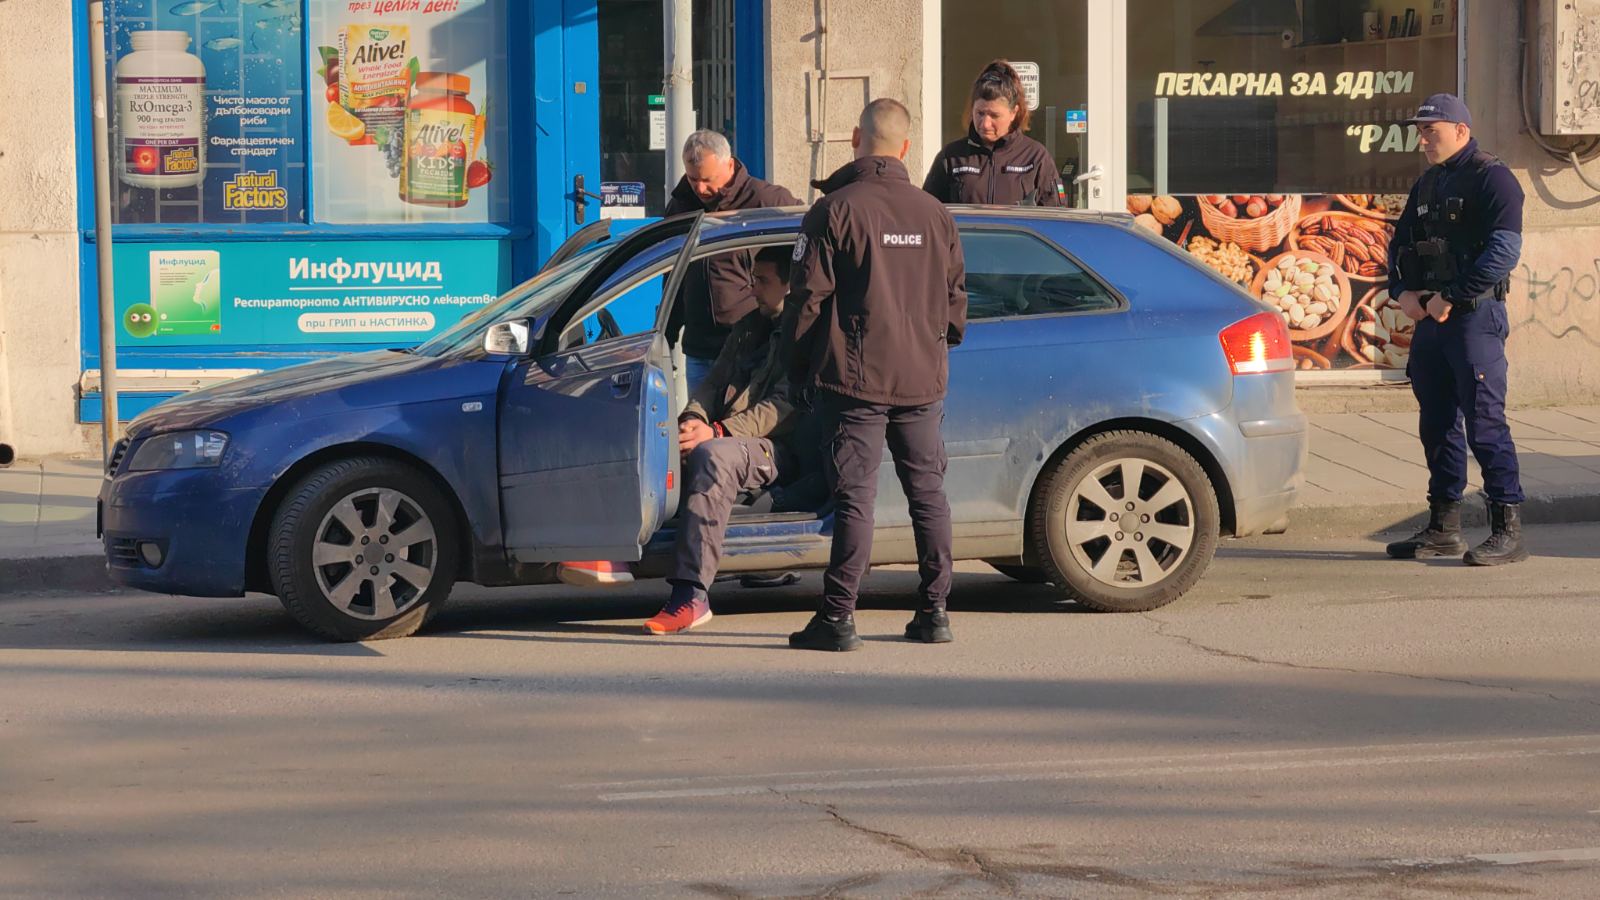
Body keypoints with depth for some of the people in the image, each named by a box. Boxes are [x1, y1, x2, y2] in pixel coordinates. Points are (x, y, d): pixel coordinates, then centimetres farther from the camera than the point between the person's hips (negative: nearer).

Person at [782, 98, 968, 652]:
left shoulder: (835, 210, -8)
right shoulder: (935, 215, 8)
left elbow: (808, 297, -7)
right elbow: (956, 297, 15)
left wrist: (798, 367, 5)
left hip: (855, 378, -4)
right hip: (922, 379, 4)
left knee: (854, 497, -5)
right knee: (927, 492, 11)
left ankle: (838, 617, -6)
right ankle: (934, 612, 13)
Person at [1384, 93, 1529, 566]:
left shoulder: (1491, 178, -9)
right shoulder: (1428, 184, 17)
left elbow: (1503, 251, -19)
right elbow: (1401, 241, 21)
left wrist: (1449, 297, -19)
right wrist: (1403, 291, 1)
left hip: (1475, 316, -8)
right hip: (1429, 318, 8)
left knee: (1485, 423, -10)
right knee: (1437, 424, 11)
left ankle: (1509, 530, -8)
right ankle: (1444, 527, 18)